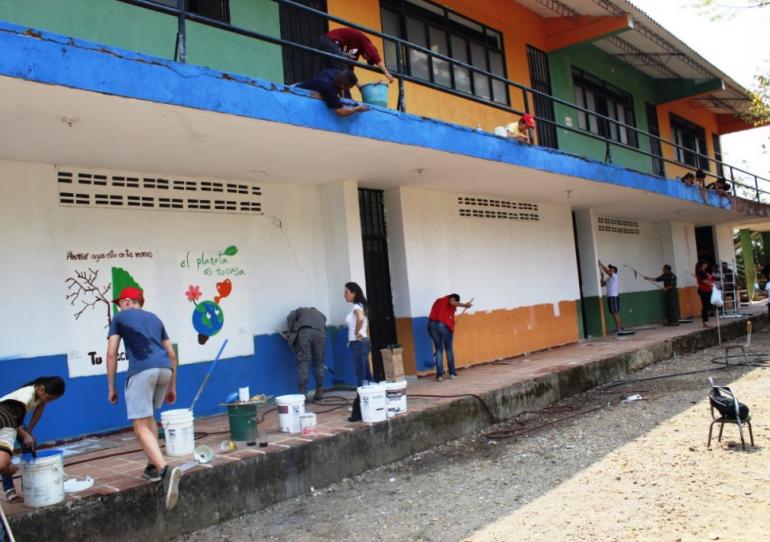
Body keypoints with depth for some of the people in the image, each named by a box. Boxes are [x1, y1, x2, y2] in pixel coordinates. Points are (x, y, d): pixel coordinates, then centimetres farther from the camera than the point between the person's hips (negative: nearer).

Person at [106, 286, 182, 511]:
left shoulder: (119, 318, 18)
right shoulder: (154, 318, 29)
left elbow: (111, 354, 9)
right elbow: (172, 354, 26)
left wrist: (111, 387, 14)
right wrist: (172, 386, 31)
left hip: (141, 370, -5)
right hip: (165, 369, 5)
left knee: (140, 426, -7)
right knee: (148, 417, 26)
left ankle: (165, 469, -27)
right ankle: (153, 466, 25)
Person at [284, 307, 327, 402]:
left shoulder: (300, 310, 35)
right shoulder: (321, 315, 40)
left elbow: (290, 318, 13)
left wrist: (291, 333, 19)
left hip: (304, 331, -2)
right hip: (319, 333, 2)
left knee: (303, 362, -3)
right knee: (319, 363, 12)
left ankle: (302, 394, -8)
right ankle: (319, 393, 14)